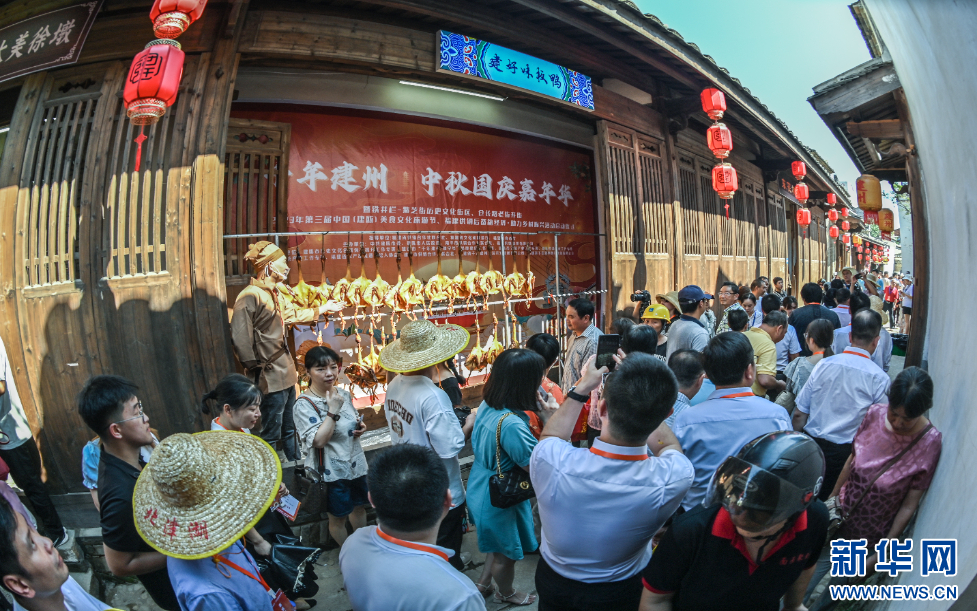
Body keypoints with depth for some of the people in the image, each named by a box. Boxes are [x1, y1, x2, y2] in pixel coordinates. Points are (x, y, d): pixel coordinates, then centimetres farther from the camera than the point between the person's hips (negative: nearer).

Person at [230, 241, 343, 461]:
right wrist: (255, 367, -20)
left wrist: (323, 309, 39)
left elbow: (293, 314, 31)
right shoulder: (250, 296, -20)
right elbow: (239, 338, -27)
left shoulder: (275, 294, 12)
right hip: (270, 380, -10)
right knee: (271, 435, 0)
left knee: (289, 430, 23)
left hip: (286, 375, 10)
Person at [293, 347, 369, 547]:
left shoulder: (344, 394, 1)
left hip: (356, 464, 6)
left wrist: (360, 426, -4)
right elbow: (319, 440, -27)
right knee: (338, 518, 12)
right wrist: (333, 410, -28)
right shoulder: (304, 405, -19)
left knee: (359, 507, 23)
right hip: (332, 472, -6)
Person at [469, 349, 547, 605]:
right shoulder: (511, 424, -38)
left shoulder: (486, 406, -10)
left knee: (499, 544, 33)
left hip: (481, 490, 8)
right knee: (506, 554, 22)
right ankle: (506, 594, 49)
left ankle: (483, 584, 53)